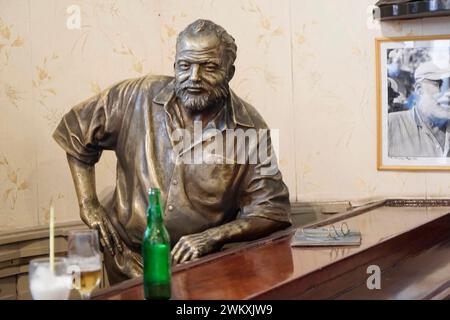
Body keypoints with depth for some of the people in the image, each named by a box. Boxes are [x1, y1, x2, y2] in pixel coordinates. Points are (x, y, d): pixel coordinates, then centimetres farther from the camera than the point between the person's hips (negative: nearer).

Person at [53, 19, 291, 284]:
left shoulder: (250, 130, -6)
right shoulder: (138, 98, -4)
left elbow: (273, 211, -3)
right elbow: (76, 132, 12)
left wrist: (214, 236, -18)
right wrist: (88, 205, 5)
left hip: (199, 267, 1)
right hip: (126, 260, 0)